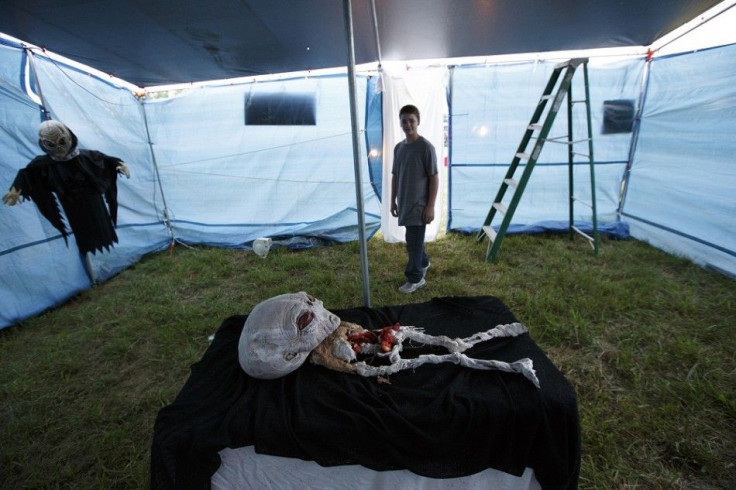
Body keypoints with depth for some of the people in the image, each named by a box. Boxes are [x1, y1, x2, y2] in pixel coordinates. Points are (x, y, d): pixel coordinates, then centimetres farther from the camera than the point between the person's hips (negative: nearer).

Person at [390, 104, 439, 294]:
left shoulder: (426, 147, -12)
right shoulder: (398, 148, 9)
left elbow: (434, 178, -13)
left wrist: (430, 206, -16)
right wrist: (393, 201, 15)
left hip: (419, 204, -7)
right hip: (405, 203, 7)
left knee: (413, 242, -2)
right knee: (414, 239, 20)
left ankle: (415, 278, 13)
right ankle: (423, 263, 43)